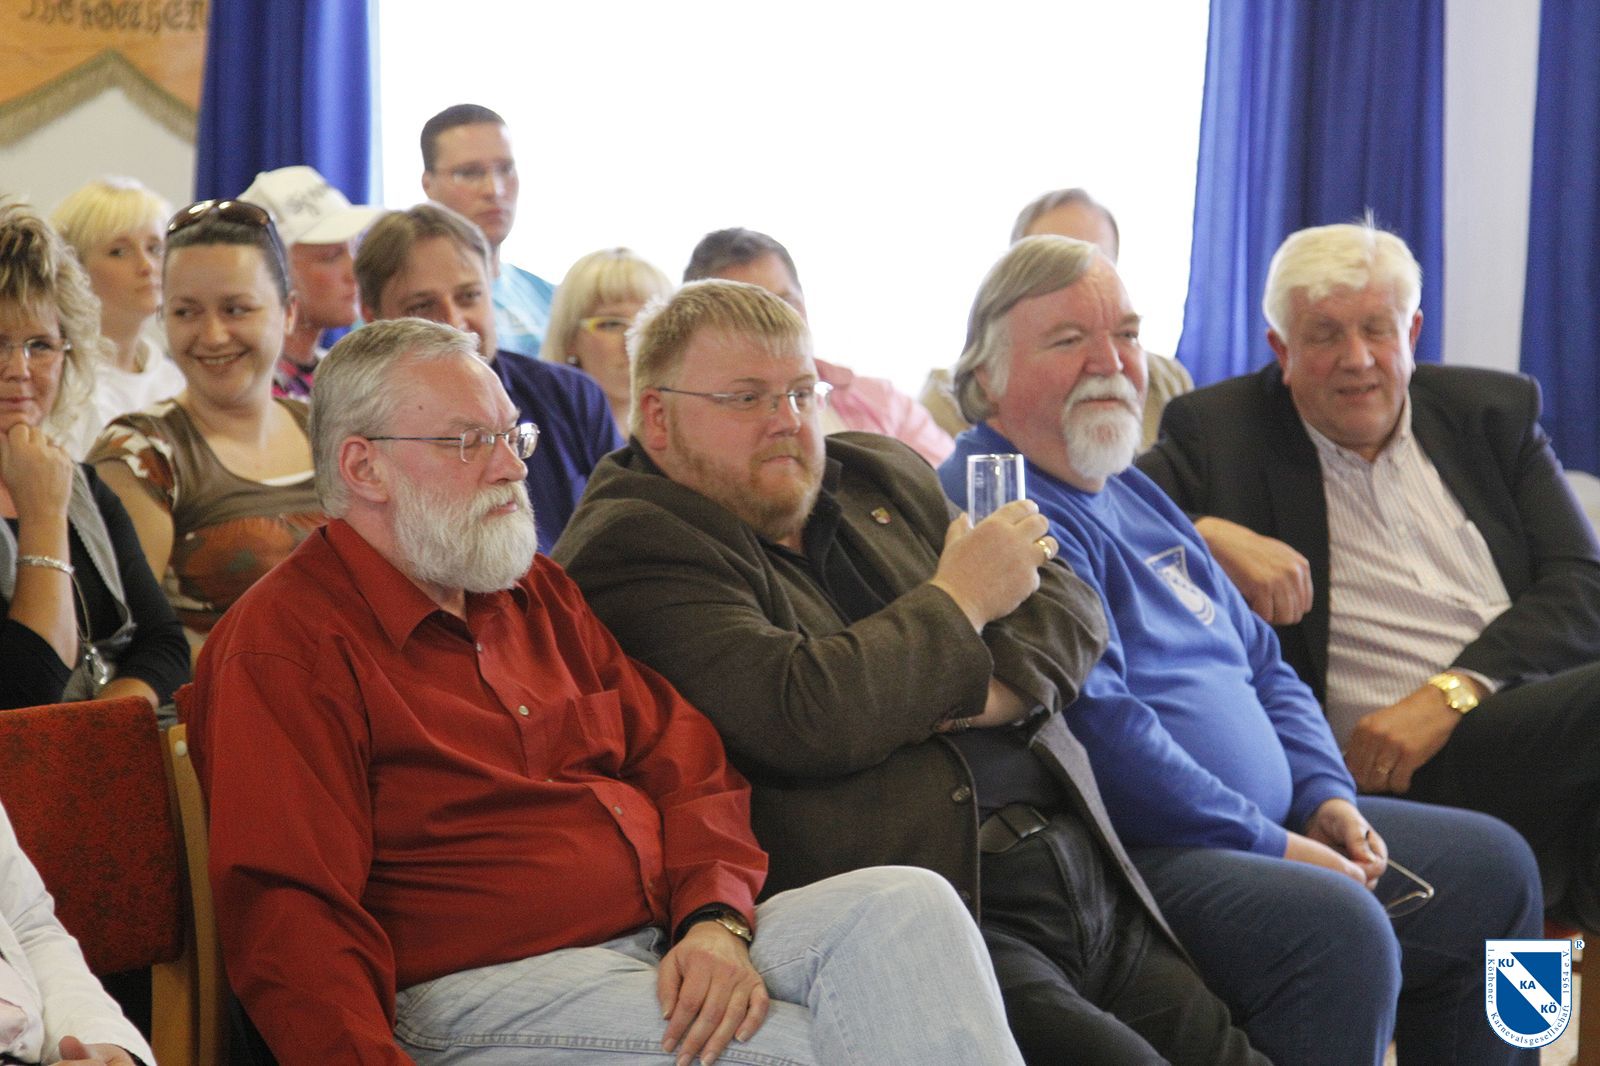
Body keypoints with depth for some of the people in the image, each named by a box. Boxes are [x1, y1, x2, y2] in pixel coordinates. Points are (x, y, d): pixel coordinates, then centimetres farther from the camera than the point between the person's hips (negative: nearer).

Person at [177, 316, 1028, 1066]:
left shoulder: (540, 594, 21)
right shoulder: (281, 649, -4)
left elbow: (684, 760, 16)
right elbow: (290, 912, -13)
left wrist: (717, 918, -4)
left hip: (677, 948, 7)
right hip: (485, 985, -7)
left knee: (904, 905, -18)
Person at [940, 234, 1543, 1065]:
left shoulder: (1131, 491, 20)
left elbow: (1262, 662, 25)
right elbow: (1096, 726, -23)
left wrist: (1324, 795, 7)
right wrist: (1270, 845, -17)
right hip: (1131, 855, -11)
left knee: (1490, 866, 13)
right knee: (1336, 927, -33)